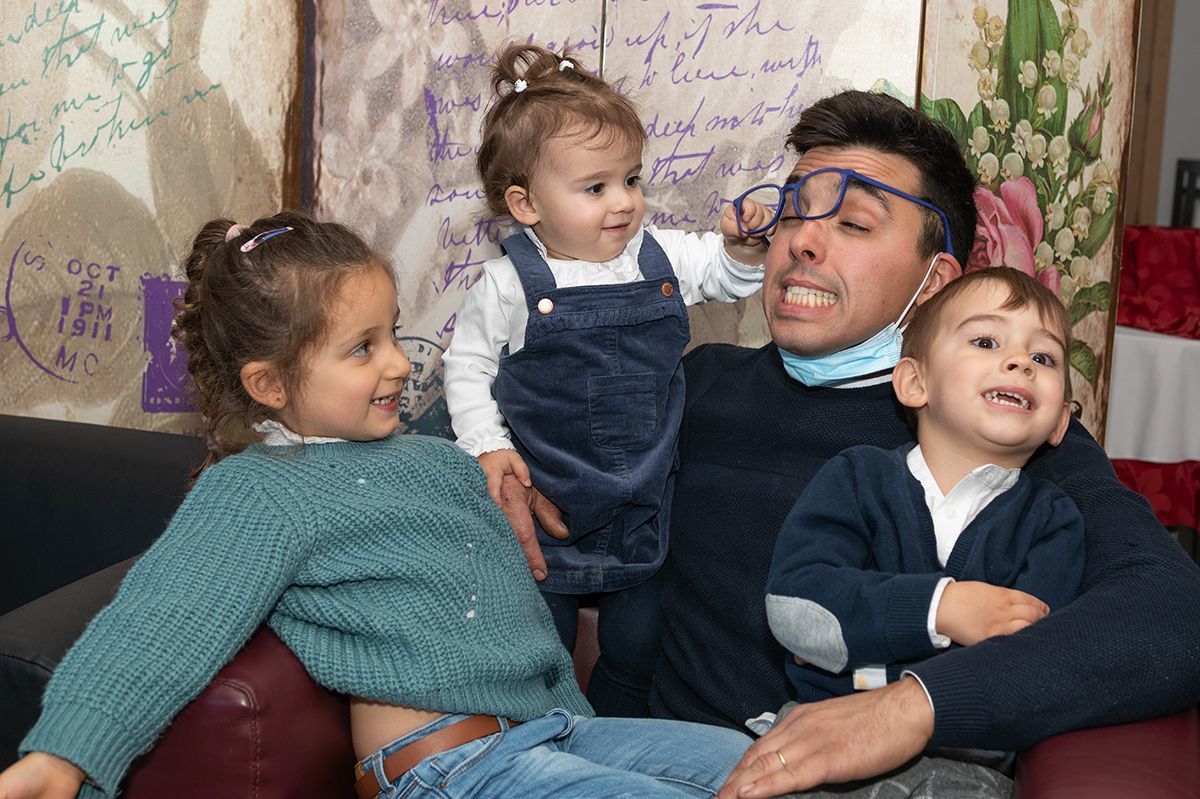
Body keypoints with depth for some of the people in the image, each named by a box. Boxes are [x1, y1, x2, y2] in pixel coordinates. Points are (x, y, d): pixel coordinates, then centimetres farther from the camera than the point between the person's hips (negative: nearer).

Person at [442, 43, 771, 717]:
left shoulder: (662, 257, -3)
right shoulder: (510, 284, -12)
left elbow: (728, 276, 11)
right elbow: (468, 364, -2)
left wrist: (744, 247, -10)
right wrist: (488, 445, -11)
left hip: (646, 506, 3)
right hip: (546, 505, -3)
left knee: (637, 656, 16)